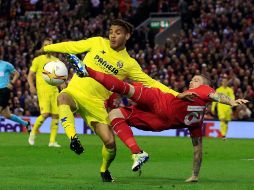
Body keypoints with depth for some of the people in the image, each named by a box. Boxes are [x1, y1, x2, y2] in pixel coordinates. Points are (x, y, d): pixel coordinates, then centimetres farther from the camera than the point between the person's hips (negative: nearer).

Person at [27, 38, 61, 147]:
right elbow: (30, 75, 2)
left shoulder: (56, 60, 14)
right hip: (43, 90, -5)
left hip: (54, 90, 5)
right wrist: (32, 86, -15)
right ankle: (33, 133, 5)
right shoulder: (38, 60, 3)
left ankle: (52, 141, 1)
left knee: (56, 115, -4)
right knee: (46, 114, -18)